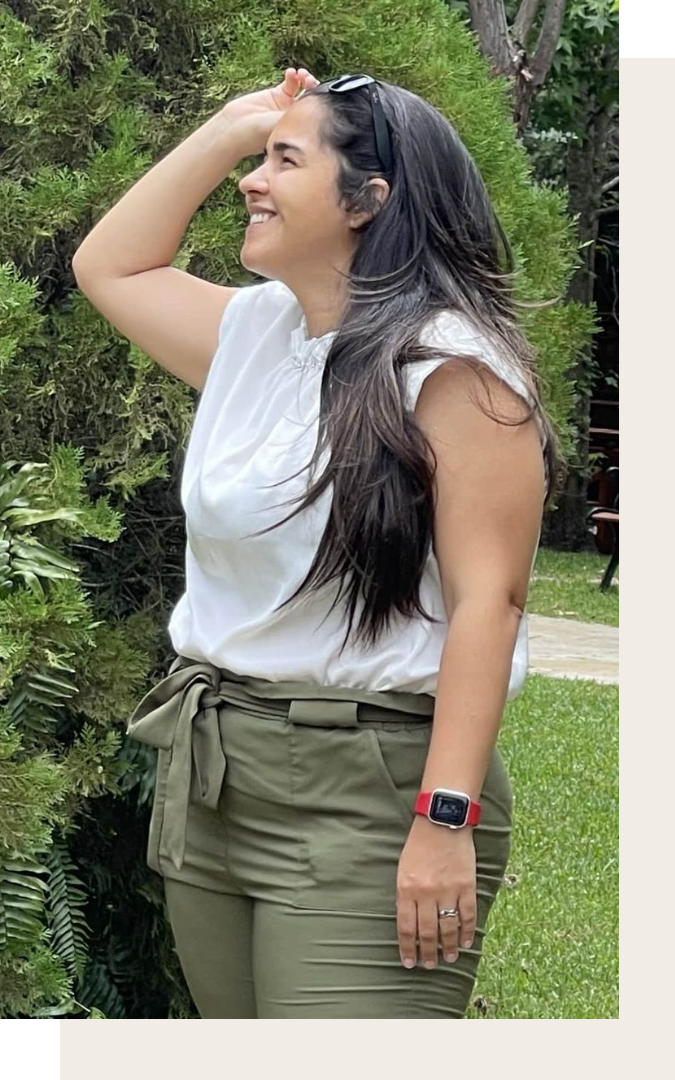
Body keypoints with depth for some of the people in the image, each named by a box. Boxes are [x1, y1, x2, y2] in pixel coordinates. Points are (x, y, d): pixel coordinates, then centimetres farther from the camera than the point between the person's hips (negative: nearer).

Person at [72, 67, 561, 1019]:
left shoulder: (452, 364, -11)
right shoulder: (252, 330, 13)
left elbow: (488, 600, -17)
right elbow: (108, 268, 28)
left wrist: (448, 821, -24)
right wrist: (228, 129, 17)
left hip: (367, 796, -8)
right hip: (207, 781, 8)